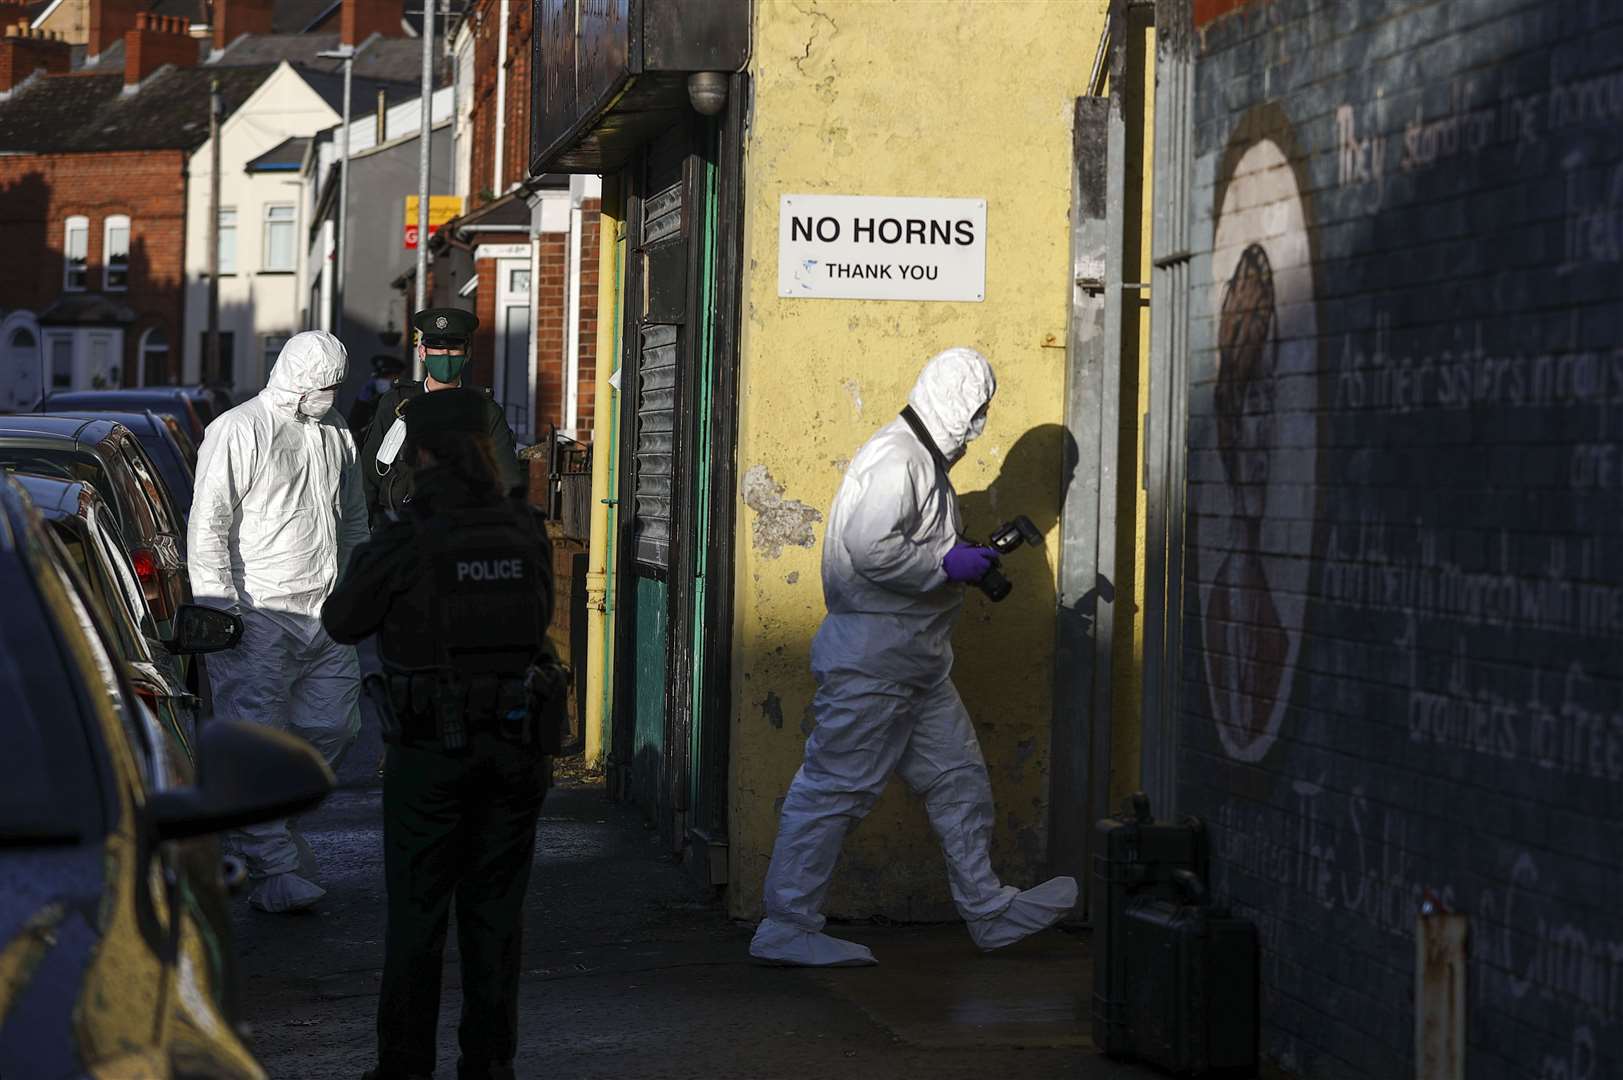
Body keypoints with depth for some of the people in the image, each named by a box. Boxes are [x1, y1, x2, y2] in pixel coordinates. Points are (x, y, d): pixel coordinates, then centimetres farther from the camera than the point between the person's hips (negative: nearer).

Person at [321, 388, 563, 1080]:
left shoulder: (405, 539, -12)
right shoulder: (525, 532, 1)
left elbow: (343, 622, 0)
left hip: (432, 744, -4)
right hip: (519, 741, 4)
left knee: (416, 911, 7)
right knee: (496, 908, 12)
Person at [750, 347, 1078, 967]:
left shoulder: (925, 461, 19)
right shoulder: (897, 457, -16)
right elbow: (870, 549, -26)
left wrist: (967, 561, 14)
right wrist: (948, 564, -18)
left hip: (915, 661, 11)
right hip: (871, 658, -11)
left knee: (959, 779, 13)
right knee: (835, 788, -7)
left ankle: (988, 910, 22)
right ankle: (787, 928, -2)